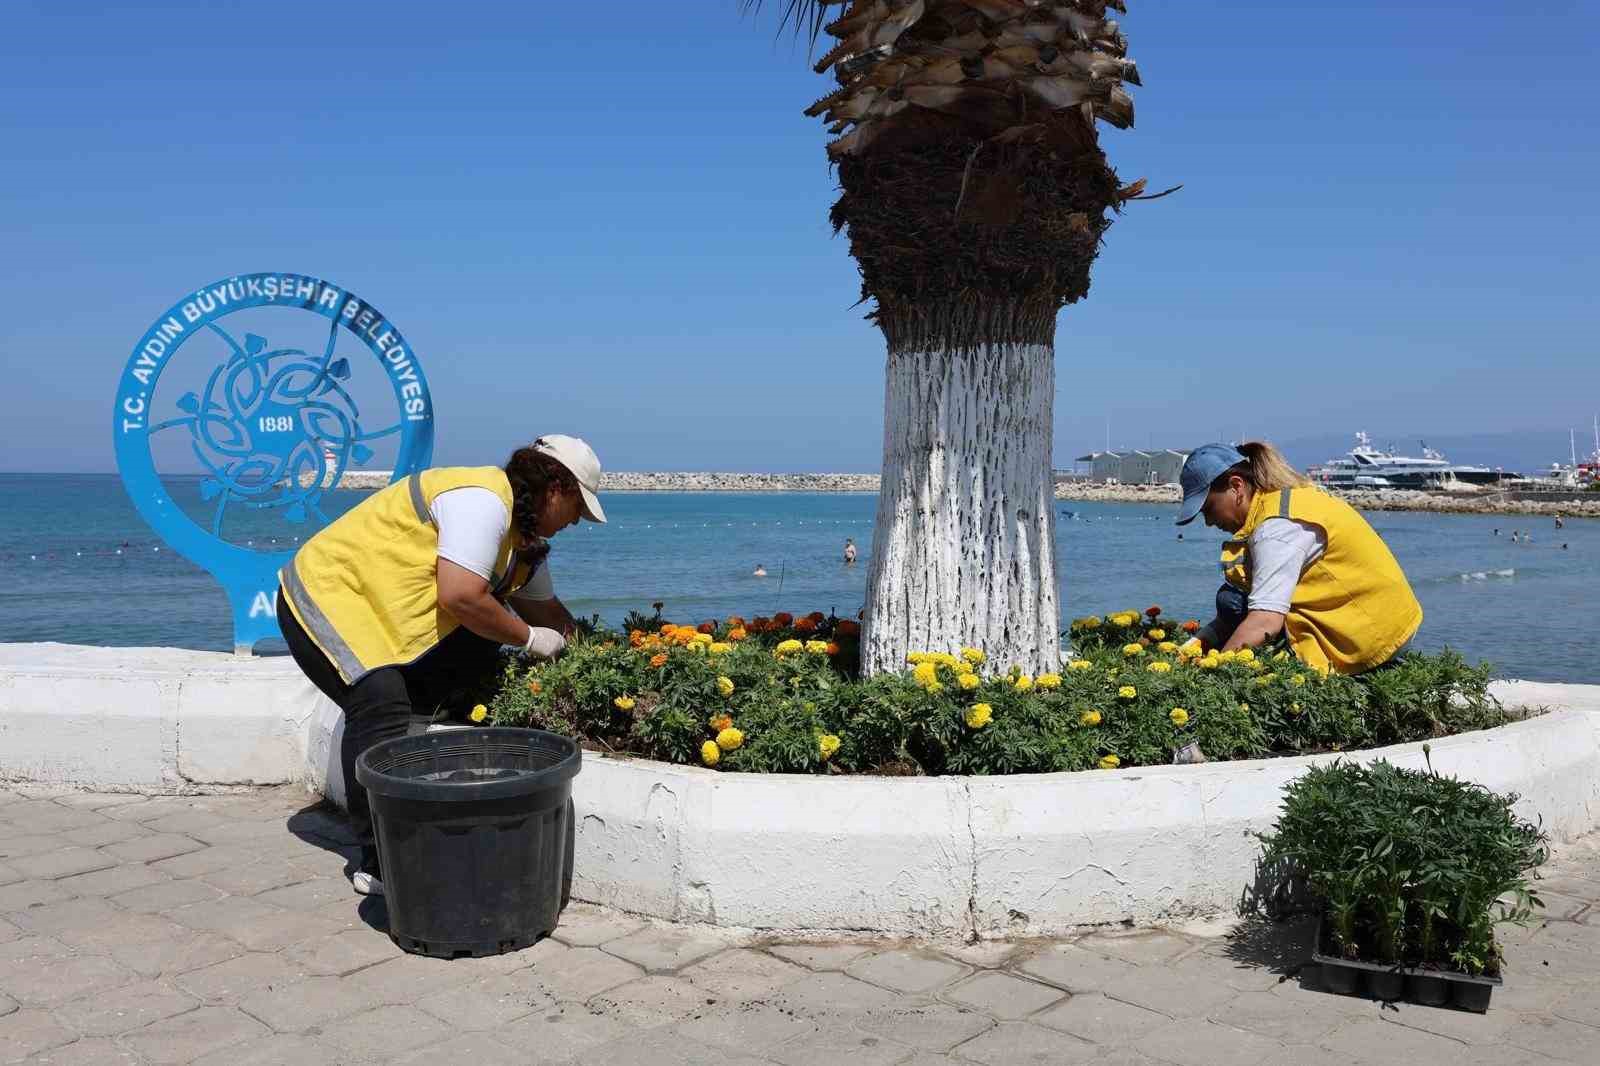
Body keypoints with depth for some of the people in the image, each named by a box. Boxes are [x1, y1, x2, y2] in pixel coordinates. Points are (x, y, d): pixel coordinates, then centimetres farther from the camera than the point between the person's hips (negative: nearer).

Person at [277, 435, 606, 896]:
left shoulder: (525, 536, 9)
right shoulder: (483, 499, -25)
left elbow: (544, 608, 18)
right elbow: (459, 596, -32)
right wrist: (528, 638, -19)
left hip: (374, 609, 10)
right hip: (325, 596, -10)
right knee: (383, 704, -26)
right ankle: (378, 864, -19)